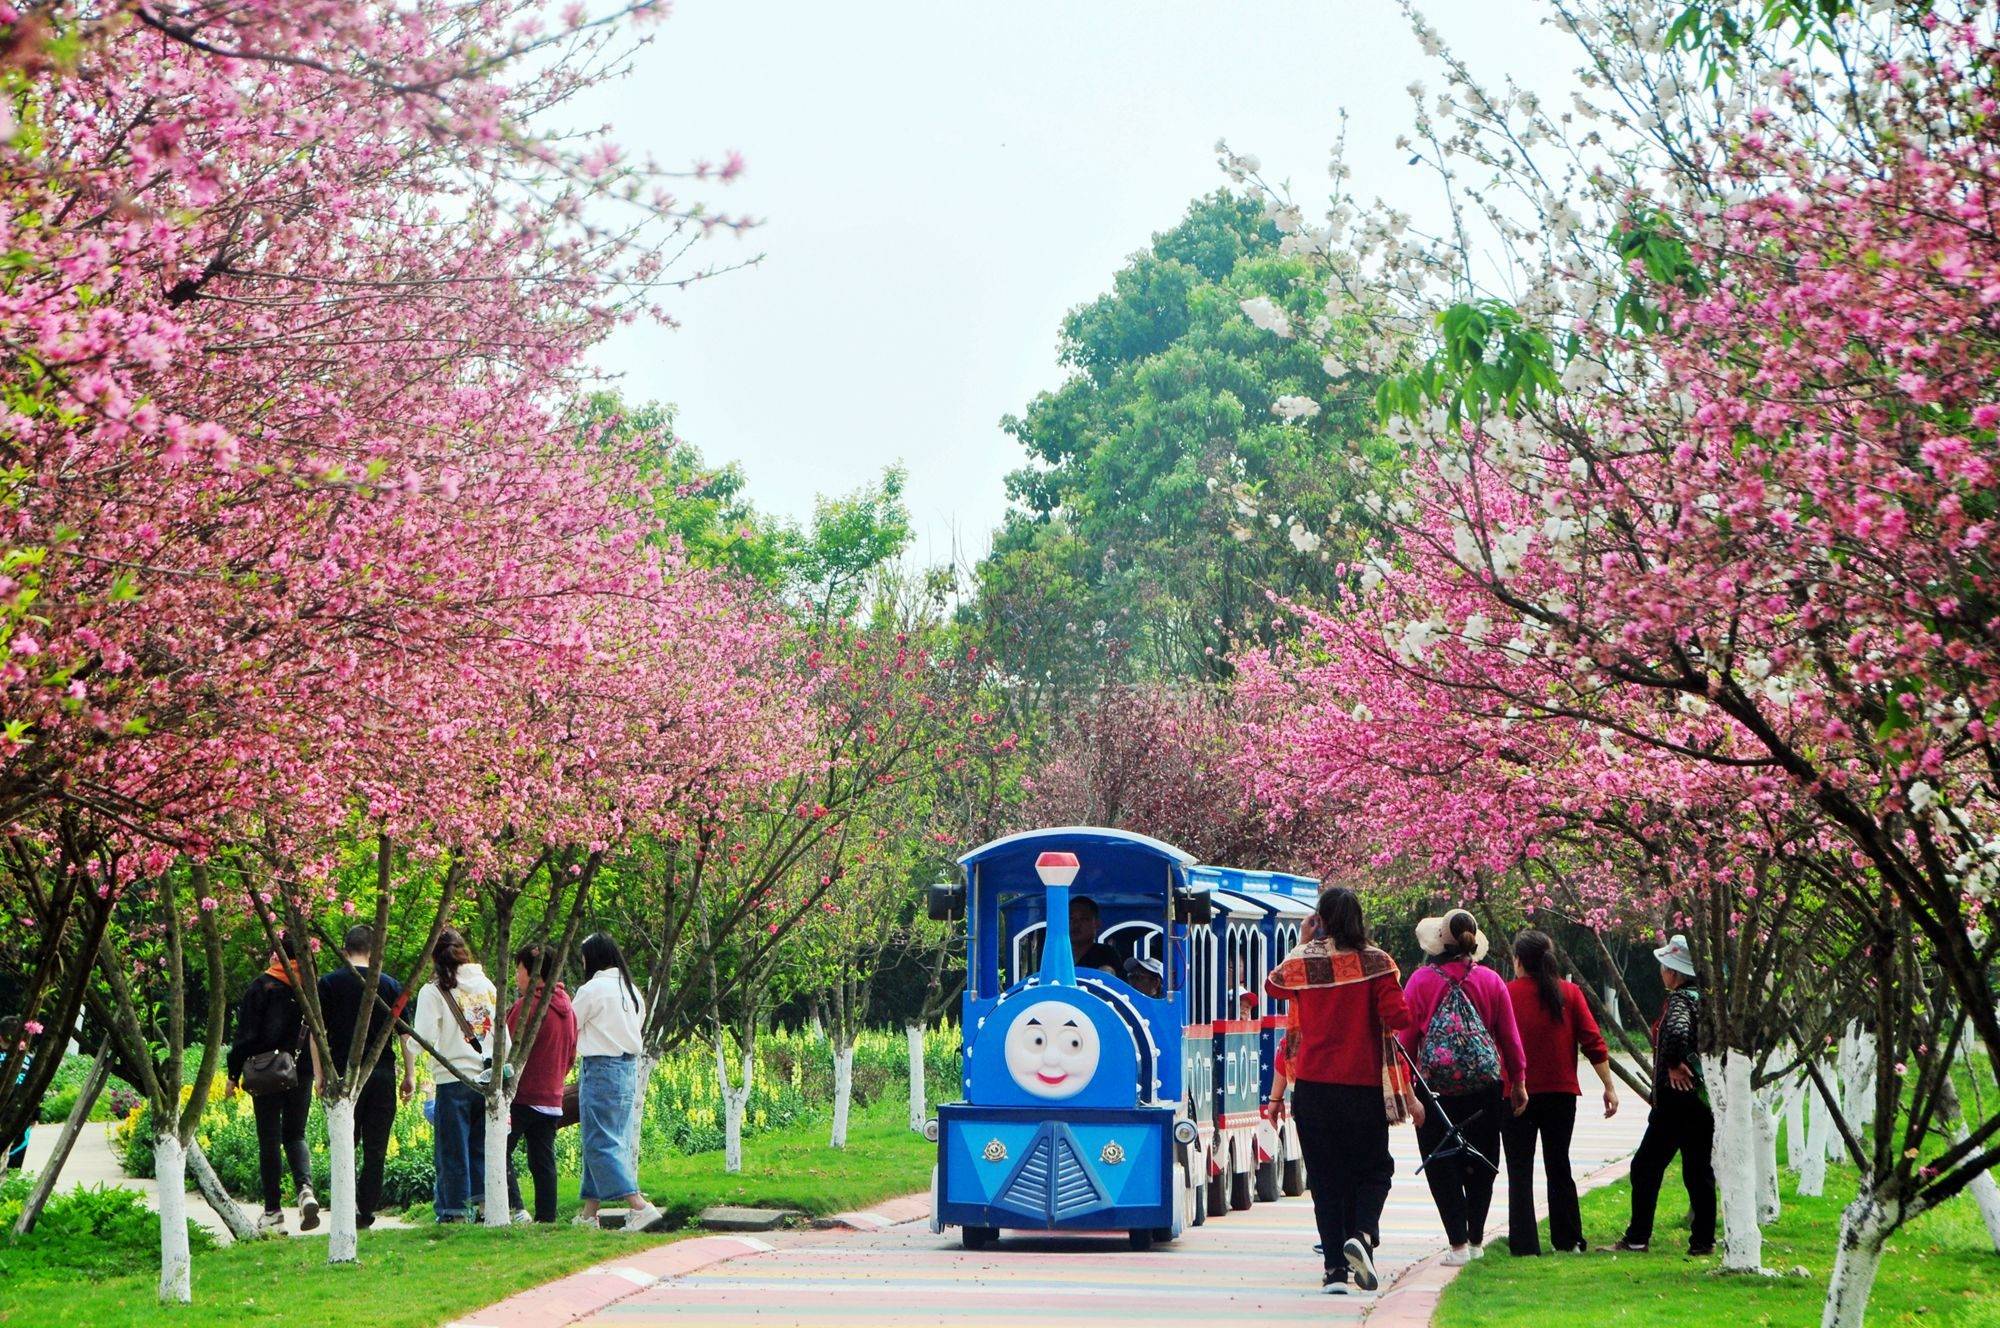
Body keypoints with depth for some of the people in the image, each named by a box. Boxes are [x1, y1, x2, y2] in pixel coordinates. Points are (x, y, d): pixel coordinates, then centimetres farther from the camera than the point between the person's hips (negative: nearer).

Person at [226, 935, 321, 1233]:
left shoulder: (261, 986, -8)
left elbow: (245, 1036, -8)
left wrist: (233, 1075, 0)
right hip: (301, 1075, 3)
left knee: (269, 1142, 5)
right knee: (295, 1136, 14)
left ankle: (273, 1211, 8)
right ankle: (306, 1188, -12)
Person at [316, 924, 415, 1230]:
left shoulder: (328, 984, -1)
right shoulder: (391, 985, 5)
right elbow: (405, 1032, 4)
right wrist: (410, 1075, 9)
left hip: (344, 1072, -1)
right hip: (382, 1073, 1)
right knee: (375, 1149, 7)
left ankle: (350, 1201, -14)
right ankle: (366, 1211, 6)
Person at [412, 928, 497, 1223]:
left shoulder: (433, 991, -6)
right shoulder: (488, 985, 8)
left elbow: (425, 1038, -13)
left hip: (453, 1079, -4)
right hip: (489, 1077, 4)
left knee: (452, 1149, 3)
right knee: (482, 1147, 11)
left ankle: (456, 1210, 2)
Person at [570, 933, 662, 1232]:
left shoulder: (592, 989, -12)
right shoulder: (630, 989, 11)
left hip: (601, 1069, -8)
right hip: (629, 1068, 8)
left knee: (601, 1143, -6)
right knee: (613, 1140, 12)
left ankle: (639, 1206, -16)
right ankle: (589, 1213, 16)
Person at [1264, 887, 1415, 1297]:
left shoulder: (1302, 963, 0)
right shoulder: (1376, 963, -5)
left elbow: (1273, 985, 21)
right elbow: (1397, 1017, -12)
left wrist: (1302, 943, 26)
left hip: (1313, 1083, 1)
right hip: (1365, 1083, -1)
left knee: (1325, 1175, 7)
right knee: (1373, 1167, 12)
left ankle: (1334, 1267, 1)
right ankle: (1362, 1234, -15)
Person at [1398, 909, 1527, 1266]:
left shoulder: (1421, 979, -3)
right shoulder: (1491, 981, 2)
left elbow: (1406, 1036, -1)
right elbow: (1510, 1037, 7)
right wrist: (1518, 1082, 16)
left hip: (1435, 1082, -2)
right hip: (1484, 1084, 2)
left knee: (1440, 1165, 4)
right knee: (1481, 1163, 14)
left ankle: (1458, 1243, -3)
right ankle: (1476, 1240, 19)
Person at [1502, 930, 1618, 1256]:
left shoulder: (1505, 994, -4)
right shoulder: (1569, 993, 2)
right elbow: (1593, 1042, -2)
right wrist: (1609, 1086, 3)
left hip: (1516, 1094, -3)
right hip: (1561, 1094, 3)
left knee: (1520, 1172, 2)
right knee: (1559, 1168, 15)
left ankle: (1524, 1245, -4)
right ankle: (1568, 1241, 16)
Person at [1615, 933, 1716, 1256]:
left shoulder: (1679, 1000, -14)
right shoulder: (1706, 999, 11)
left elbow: (1678, 1030, -34)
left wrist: (1674, 1064, -21)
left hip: (1676, 1096, -8)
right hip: (1704, 1096, 8)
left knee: (1646, 1167, 1)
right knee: (1698, 1169, 10)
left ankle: (1637, 1238, 4)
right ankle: (1703, 1239, 10)